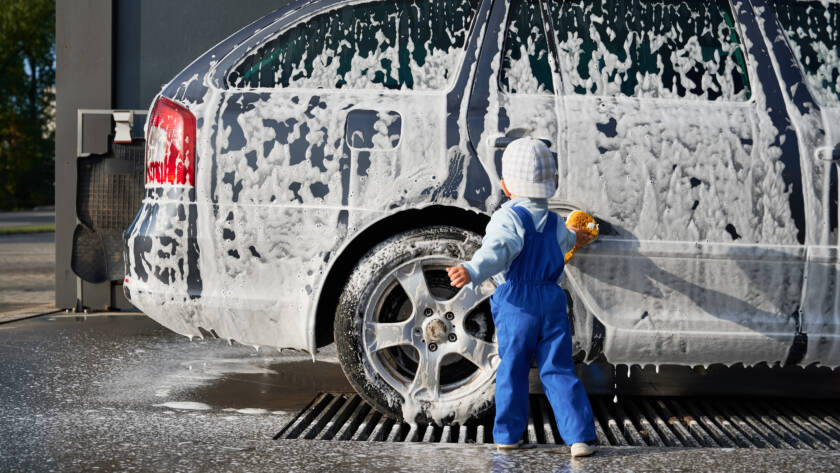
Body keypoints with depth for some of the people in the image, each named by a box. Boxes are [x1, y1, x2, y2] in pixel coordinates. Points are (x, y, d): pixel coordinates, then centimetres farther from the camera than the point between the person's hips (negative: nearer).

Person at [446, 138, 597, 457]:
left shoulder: (508, 218, -9)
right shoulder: (553, 223, 12)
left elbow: (498, 250, -29)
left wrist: (472, 271, -46)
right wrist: (574, 238, 62)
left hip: (517, 305, -4)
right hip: (552, 302, 4)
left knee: (512, 371, 8)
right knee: (558, 371, 7)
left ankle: (508, 435, 16)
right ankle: (580, 437, 2)